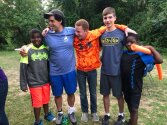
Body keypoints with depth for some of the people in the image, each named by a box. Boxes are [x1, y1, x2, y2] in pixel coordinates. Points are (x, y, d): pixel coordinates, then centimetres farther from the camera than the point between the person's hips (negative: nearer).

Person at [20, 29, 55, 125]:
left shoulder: (46, 49, -2)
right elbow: (23, 68, -8)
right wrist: (23, 84, -7)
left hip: (46, 81, 3)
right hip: (34, 83, -3)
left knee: (46, 100, 19)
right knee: (37, 103, 8)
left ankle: (47, 114, 45)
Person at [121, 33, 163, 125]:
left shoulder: (141, 54, -14)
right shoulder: (124, 53, 1)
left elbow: (159, 60, -23)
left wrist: (151, 48, -25)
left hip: (135, 86, -6)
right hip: (125, 85, 6)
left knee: (134, 108, 6)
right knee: (129, 104, 26)